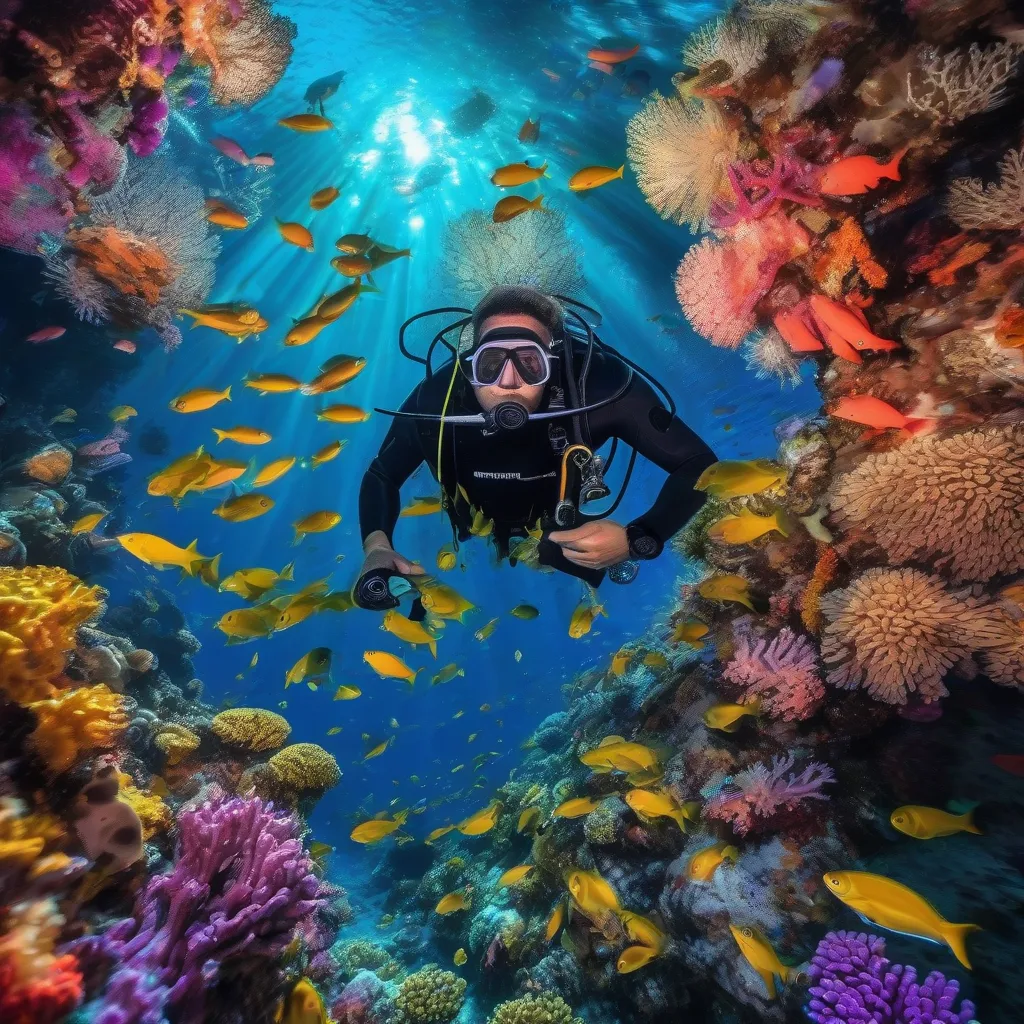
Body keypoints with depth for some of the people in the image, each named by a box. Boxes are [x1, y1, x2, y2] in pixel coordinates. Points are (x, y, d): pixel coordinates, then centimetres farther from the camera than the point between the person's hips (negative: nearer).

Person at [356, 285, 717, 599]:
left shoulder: (599, 385, -39)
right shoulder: (436, 399, -34)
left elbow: (698, 464, -28)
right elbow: (382, 475, -14)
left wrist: (636, 539, -45)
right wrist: (376, 547, -34)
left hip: (569, 543, 0)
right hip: (483, 546, 1)